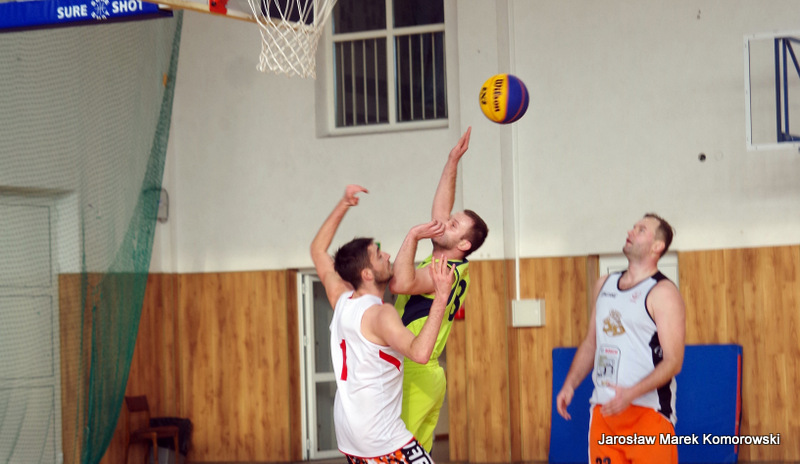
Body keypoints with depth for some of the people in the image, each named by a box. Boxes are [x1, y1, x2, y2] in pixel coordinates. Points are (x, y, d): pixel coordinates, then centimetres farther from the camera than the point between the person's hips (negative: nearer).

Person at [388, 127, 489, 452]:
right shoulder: (453, 266, 12)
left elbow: (401, 284, -33)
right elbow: (440, 209, 23)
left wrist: (413, 236, -21)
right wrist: (452, 161, 22)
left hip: (414, 377, -9)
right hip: (427, 376, 9)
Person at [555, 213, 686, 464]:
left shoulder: (662, 293, -8)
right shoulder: (604, 285, 14)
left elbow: (673, 361, -14)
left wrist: (631, 394, -26)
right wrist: (570, 384, 8)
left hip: (648, 411, -6)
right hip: (604, 410, 7)